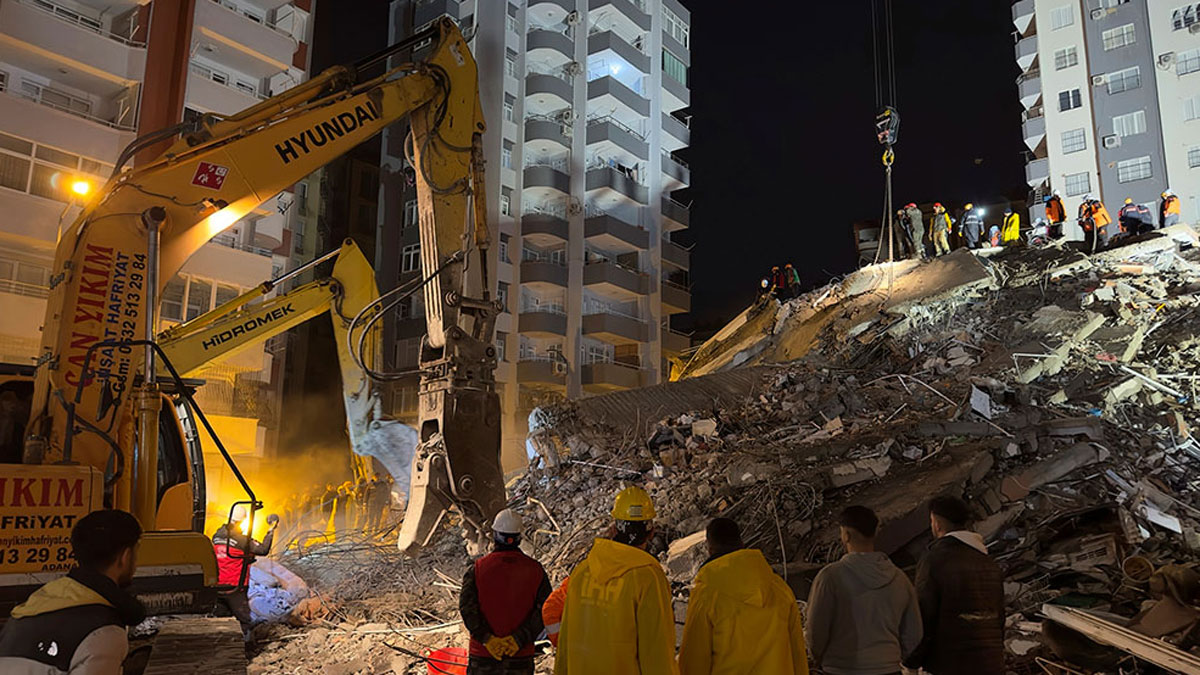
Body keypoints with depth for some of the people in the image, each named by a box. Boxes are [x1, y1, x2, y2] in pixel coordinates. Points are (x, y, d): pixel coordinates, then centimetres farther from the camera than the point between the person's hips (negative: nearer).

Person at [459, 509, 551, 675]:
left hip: (482, 656, 0)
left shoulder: (477, 569, -4)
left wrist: (486, 638, -14)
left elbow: (467, 607, -13)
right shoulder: (535, 570, -2)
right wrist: (519, 638, -13)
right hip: (521, 657, 1)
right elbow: (544, 610, -10)